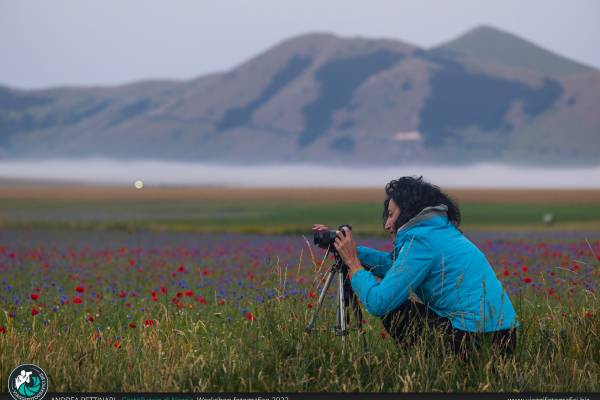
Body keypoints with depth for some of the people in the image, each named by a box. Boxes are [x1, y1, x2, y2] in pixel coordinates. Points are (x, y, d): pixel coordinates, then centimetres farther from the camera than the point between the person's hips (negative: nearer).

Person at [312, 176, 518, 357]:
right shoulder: (443, 230, 16)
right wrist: (351, 250, 22)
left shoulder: (421, 240, -11)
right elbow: (393, 263, 26)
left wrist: (353, 263, 0)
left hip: (477, 340, -9)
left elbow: (378, 302, -13)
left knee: (392, 309, 1)